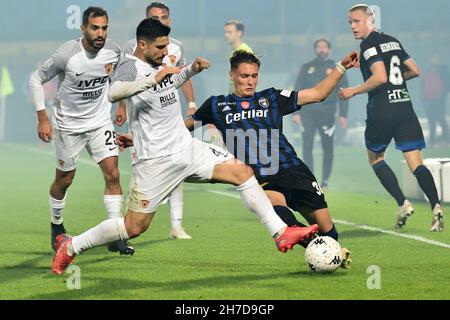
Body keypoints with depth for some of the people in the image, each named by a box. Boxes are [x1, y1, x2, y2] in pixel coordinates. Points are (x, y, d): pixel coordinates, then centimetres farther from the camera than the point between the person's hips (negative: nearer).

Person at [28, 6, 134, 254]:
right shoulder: (67, 55, -24)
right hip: (68, 125, -3)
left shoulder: (113, 51, -11)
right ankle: (57, 226, 37)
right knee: (64, 180, 11)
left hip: (100, 122, 3)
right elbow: (36, 79, -13)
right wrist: (42, 118, -17)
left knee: (112, 174, -9)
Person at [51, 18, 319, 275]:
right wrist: (154, 78, -41)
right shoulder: (131, 67, -14)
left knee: (242, 172, -2)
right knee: (135, 227, -4)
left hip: (187, 147, 8)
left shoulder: (158, 64, 10)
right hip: (157, 160, -8)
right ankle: (71, 247, 13)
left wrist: (192, 70, 18)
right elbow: (114, 93, -37)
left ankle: (281, 233, 1)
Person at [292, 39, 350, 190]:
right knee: (307, 146, -5)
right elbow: (298, 90, 10)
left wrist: (343, 115, -3)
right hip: (308, 112, 1)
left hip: (327, 113, -1)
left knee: (328, 148, -1)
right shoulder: (307, 68, 11)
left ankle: (325, 181, 6)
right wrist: (296, 112, 0)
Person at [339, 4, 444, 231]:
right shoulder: (392, 41, 17)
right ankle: (435, 206, -19)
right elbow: (414, 70, 21)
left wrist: (354, 91, -9)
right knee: (416, 163, 0)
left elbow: (380, 77, -19)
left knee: (375, 157, 16)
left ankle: (402, 204, 3)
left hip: (382, 109, -6)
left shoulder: (369, 45, -7)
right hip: (405, 104, 6)